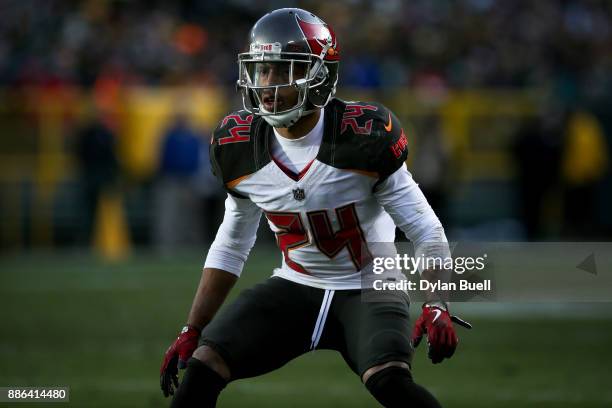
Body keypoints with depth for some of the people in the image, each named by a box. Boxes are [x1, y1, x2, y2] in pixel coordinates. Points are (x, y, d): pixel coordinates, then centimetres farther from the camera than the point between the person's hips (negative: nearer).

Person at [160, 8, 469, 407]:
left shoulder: (365, 136, -19)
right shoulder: (239, 147, -5)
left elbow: (425, 229, -12)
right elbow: (231, 246, 9)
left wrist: (436, 306, -26)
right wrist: (191, 331, 7)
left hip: (368, 289, -4)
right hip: (294, 287, 4)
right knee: (202, 365, -14)